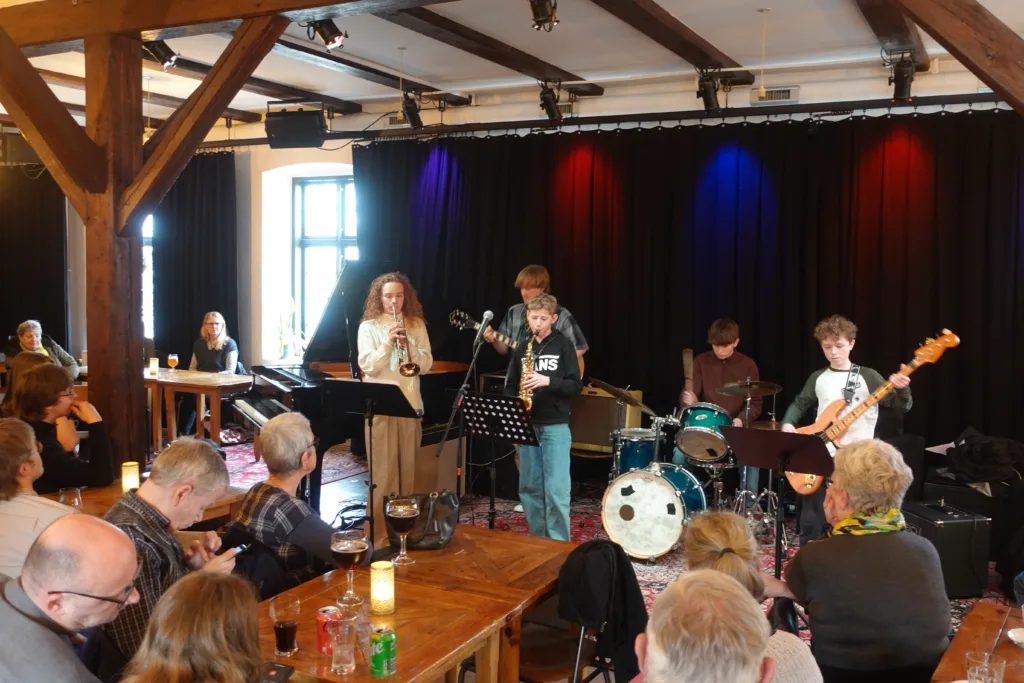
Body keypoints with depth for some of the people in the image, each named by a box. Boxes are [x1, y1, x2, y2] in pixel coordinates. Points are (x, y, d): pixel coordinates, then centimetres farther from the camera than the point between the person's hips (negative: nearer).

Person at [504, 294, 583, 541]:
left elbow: (576, 385, -6)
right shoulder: (522, 349, 10)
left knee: (556, 490, -8)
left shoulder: (563, 345, -1)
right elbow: (510, 387, 12)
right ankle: (538, 540, 20)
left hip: (556, 426, -4)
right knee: (529, 488, 8)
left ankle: (559, 544, 1)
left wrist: (547, 381, -21)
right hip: (527, 426, 4)